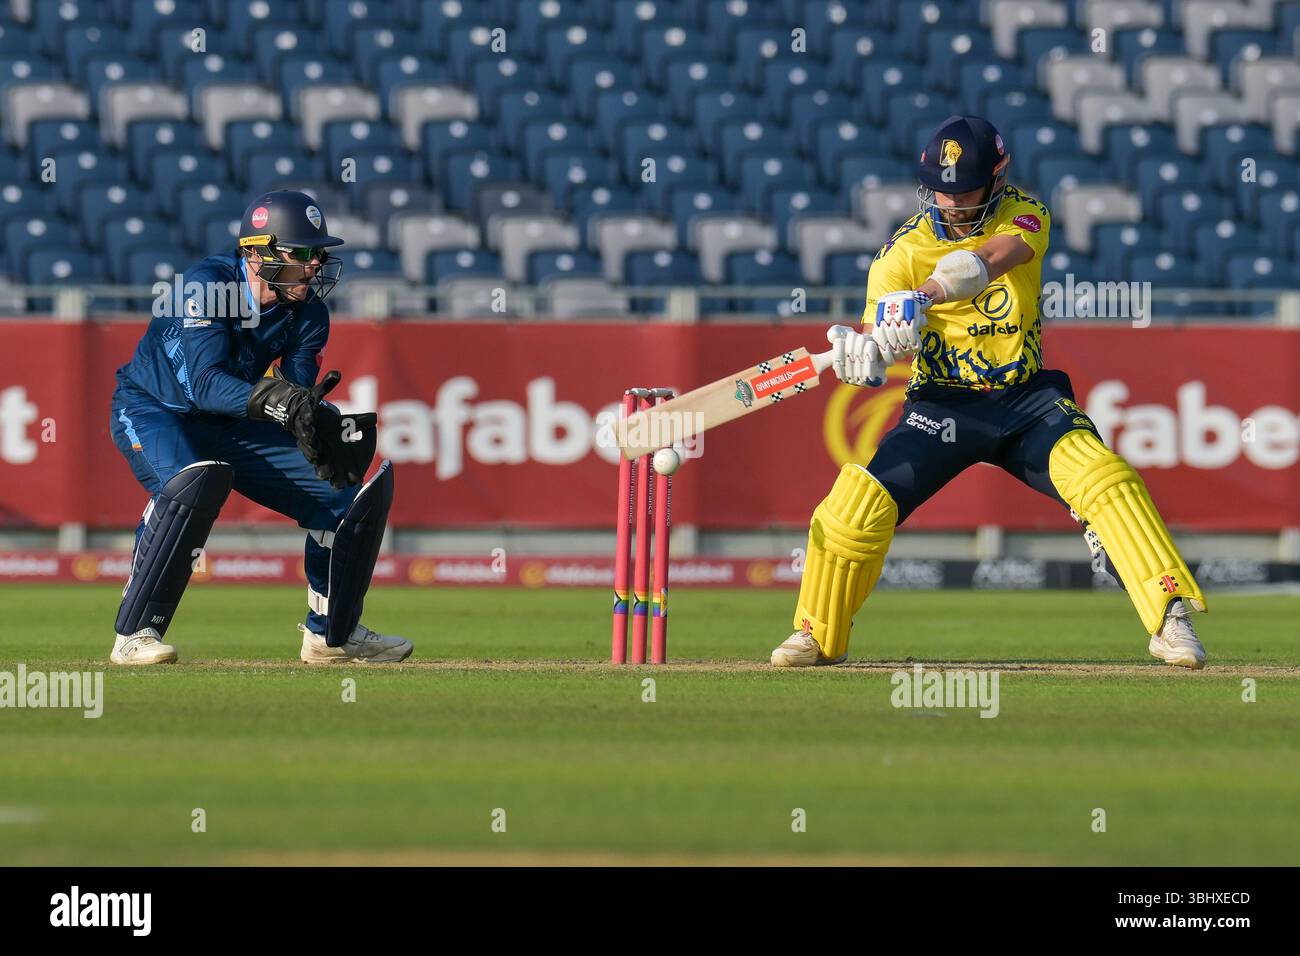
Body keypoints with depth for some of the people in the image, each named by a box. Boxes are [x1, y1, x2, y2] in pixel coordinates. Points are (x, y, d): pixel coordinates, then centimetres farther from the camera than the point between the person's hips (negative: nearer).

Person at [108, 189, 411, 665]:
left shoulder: (308, 313, -7)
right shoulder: (205, 287, -27)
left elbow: (299, 397, -13)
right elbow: (204, 382, -37)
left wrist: (326, 431, -37)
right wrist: (278, 401, -53)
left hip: (232, 427, 7)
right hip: (152, 409, -7)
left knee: (349, 490, 0)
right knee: (196, 480, -39)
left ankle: (331, 633, 20)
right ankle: (133, 634, -32)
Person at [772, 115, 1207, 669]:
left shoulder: (1023, 216, -8)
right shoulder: (904, 250, -7)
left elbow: (995, 256, -31)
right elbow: (881, 326, -17)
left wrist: (927, 294, -49)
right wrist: (866, 351, -44)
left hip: (1027, 399, 0)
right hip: (943, 405, 0)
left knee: (1102, 477, -25)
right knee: (858, 500, -15)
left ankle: (1171, 619, -22)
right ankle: (819, 635, 8)